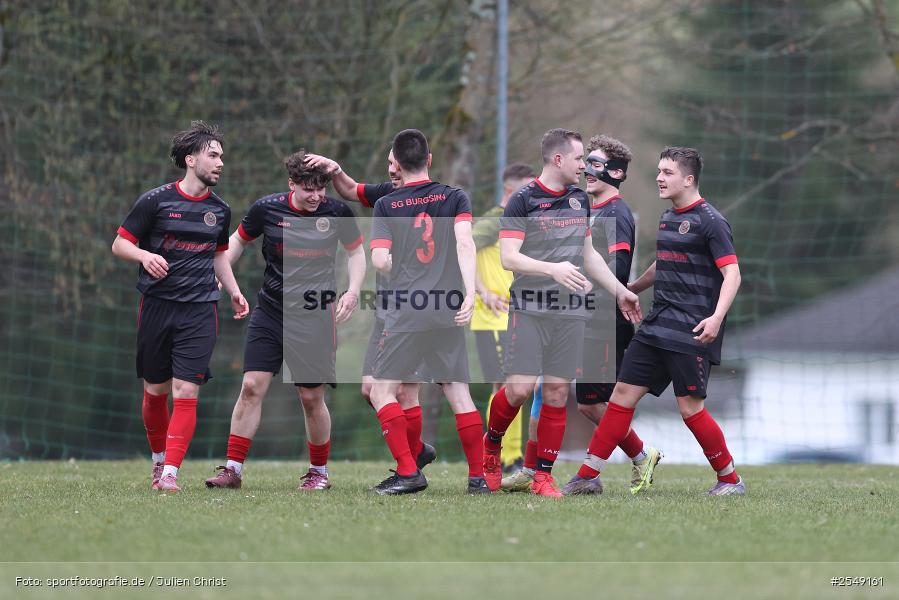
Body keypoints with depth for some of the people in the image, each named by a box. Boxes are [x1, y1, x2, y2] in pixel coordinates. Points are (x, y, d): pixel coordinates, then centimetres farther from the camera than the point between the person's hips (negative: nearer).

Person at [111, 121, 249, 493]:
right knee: (155, 391, 7)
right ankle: (158, 459, 30)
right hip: (157, 305, -2)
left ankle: (170, 474, -11)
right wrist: (145, 255, -20)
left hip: (200, 311, 2)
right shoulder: (155, 201, -4)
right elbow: (120, 244, 0)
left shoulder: (219, 210, 9)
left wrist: (233, 291, 12)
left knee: (186, 393, -11)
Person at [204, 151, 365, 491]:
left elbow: (356, 251, 12)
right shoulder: (267, 209, -3)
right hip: (270, 311, 1)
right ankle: (233, 469, -2)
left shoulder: (337, 213, -4)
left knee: (311, 397, 0)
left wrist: (353, 290, -2)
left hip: (315, 318, -1)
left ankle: (319, 471, 19)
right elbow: (239, 240, 14)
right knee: (252, 387, -7)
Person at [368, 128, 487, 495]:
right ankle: (478, 476, 7)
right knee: (458, 392, 9)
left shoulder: (386, 206, 3)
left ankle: (408, 472, -7)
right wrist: (470, 294, -13)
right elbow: (465, 244, -8)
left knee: (382, 391, 4)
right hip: (449, 313, 3)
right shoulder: (455, 198, 6)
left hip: (405, 315, -3)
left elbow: (380, 260, -6)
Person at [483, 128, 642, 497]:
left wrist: (618, 291, 21)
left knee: (558, 392, 1)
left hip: (570, 312, 5)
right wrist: (553, 269, -25)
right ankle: (491, 445, 17)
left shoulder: (580, 200, 14)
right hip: (529, 310, -5)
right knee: (520, 388, -12)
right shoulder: (523, 200, -6)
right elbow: (508, 257, -13)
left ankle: (543, 476, 7)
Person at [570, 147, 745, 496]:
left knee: (690, 407, -8)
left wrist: (717, 317, -29)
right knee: (623, 393, 4)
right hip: (657, 327, 8)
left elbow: (732, 274, -16)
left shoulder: (710, 221, -9)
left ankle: (731, 480, 8)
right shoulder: (668, 218, 16)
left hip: (691, 332, -8)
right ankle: (588, 475, 6)